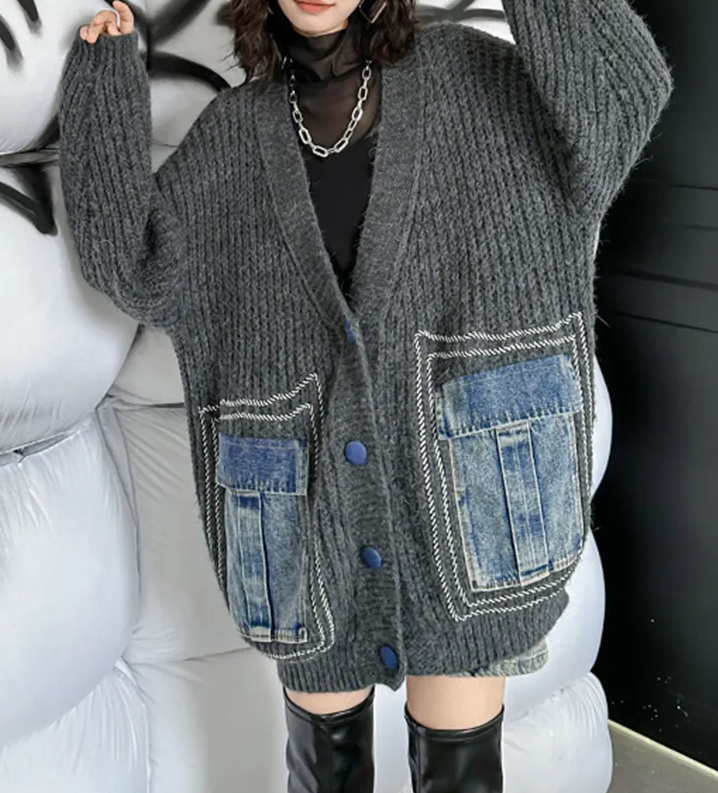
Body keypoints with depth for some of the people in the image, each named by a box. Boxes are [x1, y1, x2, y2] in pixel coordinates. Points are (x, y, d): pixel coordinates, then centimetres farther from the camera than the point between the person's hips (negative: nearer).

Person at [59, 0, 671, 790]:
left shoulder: (464, 75, 4)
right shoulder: (232, 132, 9)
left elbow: (621, 100, -9)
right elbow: (134, 263, -1)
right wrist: (103, 78, -1)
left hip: (459, 495, -1)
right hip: (313, 505, 2)